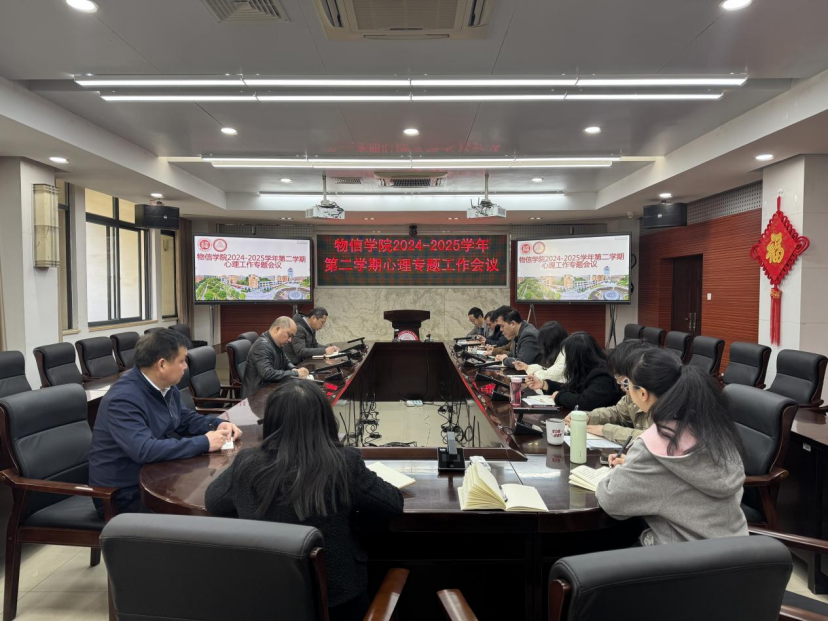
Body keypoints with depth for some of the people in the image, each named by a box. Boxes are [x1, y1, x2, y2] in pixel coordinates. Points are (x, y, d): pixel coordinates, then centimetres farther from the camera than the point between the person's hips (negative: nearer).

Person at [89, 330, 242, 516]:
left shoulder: (165, 387, 0)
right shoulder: (123, 399, -26)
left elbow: (184, 418, 16)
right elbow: (144, 450, -36)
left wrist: (217, 424, -4)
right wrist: (203, 443, -31)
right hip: (125, 494, -8)